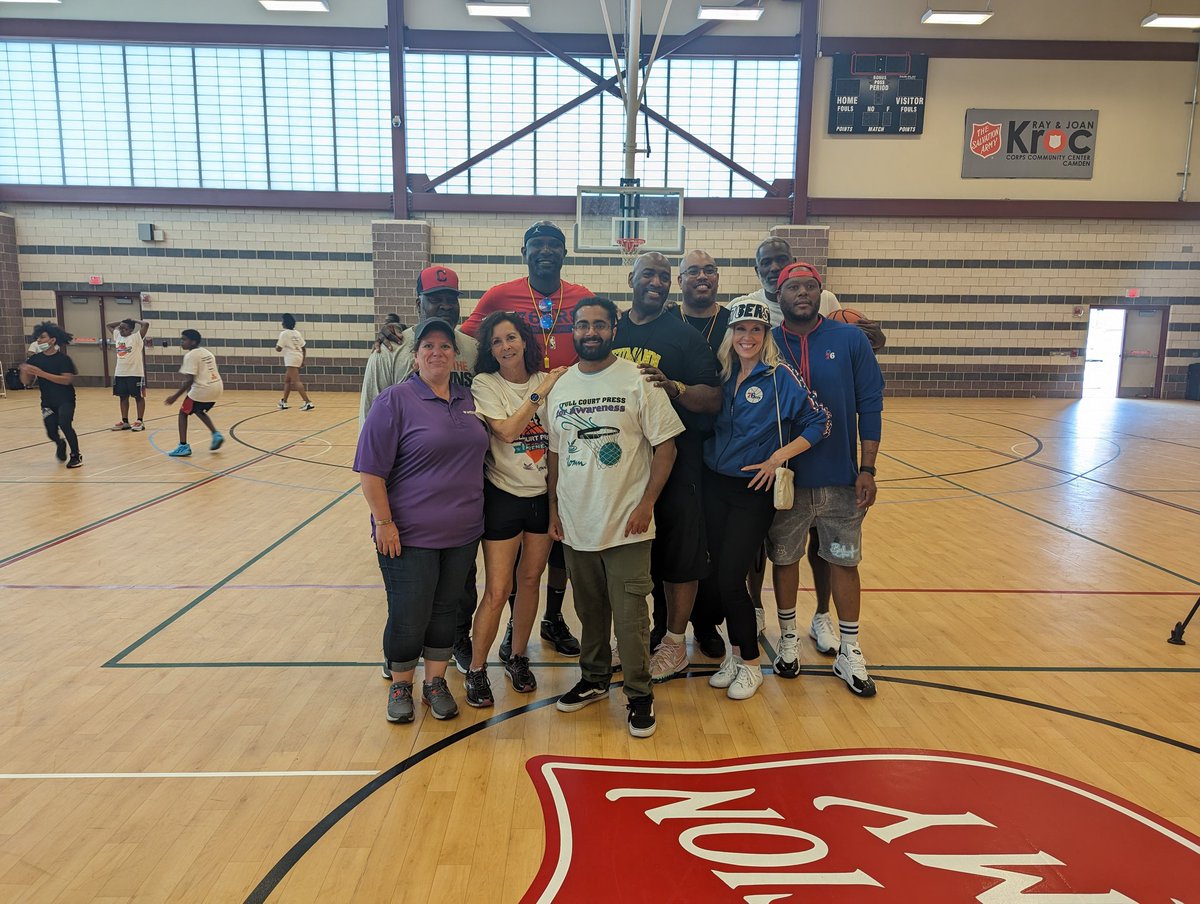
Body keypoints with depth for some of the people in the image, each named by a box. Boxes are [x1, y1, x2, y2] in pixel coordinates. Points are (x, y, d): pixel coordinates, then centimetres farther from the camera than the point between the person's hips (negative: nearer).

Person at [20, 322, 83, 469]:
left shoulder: (63, 359, -10)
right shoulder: (35, 359, 1)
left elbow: (66, 380, -22)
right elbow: (27, 382, 2)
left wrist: (42, 373, -27)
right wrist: (24, 371, -19)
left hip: (65, 399, -4)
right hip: (47, 401, 4)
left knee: (65, 424, -25)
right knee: (52, 433, 0)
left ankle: (76, 456, -6)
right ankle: (60, 444, 38)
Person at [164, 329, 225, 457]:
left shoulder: (190, 355, -8)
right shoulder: (207, 353, 16)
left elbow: (189, 380, -15)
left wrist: (175, 396, -10)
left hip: (203, 389, -8)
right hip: (217, 387, 8)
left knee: (183, 412, 10)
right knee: (199, 411, 30)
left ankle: (183, 446, 4)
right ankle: (216, 434, 13)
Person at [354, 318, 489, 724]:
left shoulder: (468, 399, 7)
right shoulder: (395, 400, -10)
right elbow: (370, 469, -12)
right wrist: (383, 522, -16)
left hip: (461, 534, 5)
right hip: (410, 537, -5)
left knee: (445, 610, 15)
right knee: (408, 616, 5)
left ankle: (435, 683, 32)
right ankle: (400, 686, 28)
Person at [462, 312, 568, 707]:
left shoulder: (549, 380, 3)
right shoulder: (485, 384, -6)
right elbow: (507, 431, -21)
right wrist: (540, 392, -18)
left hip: (545, 494, 4)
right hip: (504, 496, -3)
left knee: (530, 580, 13)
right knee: (497, 591, -3)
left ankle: (517, 656, 31)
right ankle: (476, 671, 14)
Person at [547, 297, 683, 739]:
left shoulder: (638, 380, -7)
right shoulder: (560, 387, 7)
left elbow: (665, 445, -7)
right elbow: (555, 453, 13)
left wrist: (646, 504, -12)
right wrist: (554, 508, 9)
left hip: (626, 523, -4)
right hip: (575, 523, 5)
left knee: (629, 615, 0)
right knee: (589, 610, 18)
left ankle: (639, 694, 17)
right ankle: (594, 678, 36)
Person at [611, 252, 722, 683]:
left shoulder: (685, 335, -2)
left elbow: (714, 399, -9)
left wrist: (674, 388, -27)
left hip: (675, 462, -3)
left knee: (679, 557, 4)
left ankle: (674, 643, 21)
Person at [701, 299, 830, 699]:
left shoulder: (780, 377, -9)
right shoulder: (720, 375, 4)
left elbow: (819, 422, -9)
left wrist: (778, 457, -15)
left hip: (755, 491, -4)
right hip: (715, 486, 4)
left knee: (730, 579, -6)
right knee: (719, 577, 7)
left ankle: (750, 664, 14)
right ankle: (735, 653, 27)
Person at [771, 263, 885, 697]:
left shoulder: (850, 340, -3)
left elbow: (870, 406, -2)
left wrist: (867, 470, -7)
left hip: (840, 479, 0)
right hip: (784, 478, 0)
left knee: (843, 561, 9)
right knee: (785, 559, 12)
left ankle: (849, 652, 24)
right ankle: (788, 639, 31)